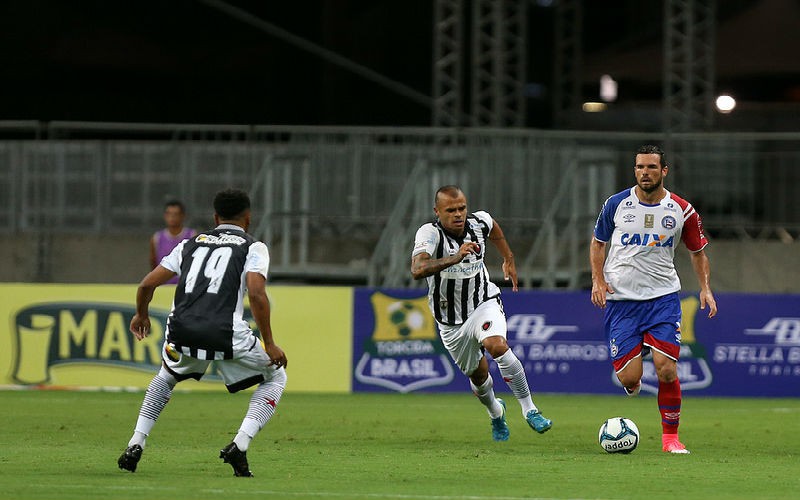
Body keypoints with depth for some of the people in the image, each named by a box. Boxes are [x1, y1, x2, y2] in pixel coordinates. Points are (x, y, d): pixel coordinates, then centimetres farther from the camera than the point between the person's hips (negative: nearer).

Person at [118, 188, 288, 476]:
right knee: (275, 377, 21)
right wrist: (269, 344, 1)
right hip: (227, 335, -4)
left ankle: (135, 445, 21)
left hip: (180, 332, 4)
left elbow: (147, 284, 21)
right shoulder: (253, 247, 11)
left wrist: (141, 316, 40)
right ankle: (239, 445, 2)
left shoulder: (191, 244, 23)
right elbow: (256, 294, -6)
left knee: (166, 377, 37)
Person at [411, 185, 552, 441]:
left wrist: (509, 259, 25)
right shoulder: (429, 233, -26)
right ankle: (496, 413, 50)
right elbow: (418, 270, -46)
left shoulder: (480, 222, -13)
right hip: (451, 321, 0)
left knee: (497, 345, -30)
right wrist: (454, 258, -58)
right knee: (478, 375, 16)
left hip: (484, 304, 0)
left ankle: (529, 409, -19)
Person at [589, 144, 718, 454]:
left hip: (663, 298, 0)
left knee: (666, 370, -13)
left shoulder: (681, 210, 0)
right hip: (620, 299, 0)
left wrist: (705, 288, 2)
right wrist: (598, 281, -1)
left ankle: (670, 436, 4)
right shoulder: (616, 204, -1)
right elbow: (597, 243, 13)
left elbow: (698, 251, 14)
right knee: (629, 379, -8)